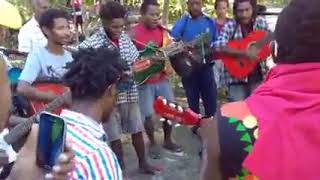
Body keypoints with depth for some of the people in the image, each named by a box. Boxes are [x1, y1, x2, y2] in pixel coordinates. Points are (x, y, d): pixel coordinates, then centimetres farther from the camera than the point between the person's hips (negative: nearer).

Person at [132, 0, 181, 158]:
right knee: (148, 114, 1)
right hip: (144, 81, -5)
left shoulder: (162, 31, 5)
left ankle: (168, 140, 31)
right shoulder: (134, 33, -13)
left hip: (162, 78, 6)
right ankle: (153, 144, 24)